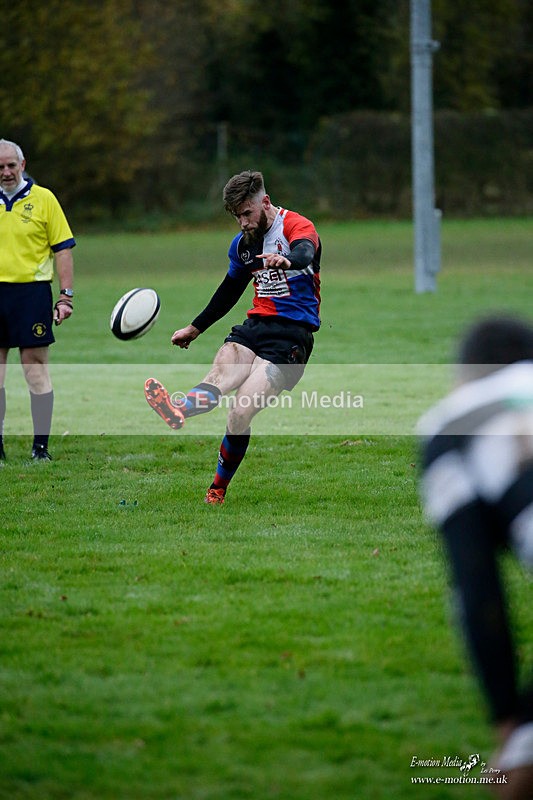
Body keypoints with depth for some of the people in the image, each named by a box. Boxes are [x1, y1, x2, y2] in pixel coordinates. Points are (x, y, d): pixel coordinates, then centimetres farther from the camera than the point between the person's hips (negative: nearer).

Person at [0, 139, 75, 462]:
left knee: (36, 370, -3)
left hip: (31, 291, -3)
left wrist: (66, 296, -6)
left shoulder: (43, 199, 0)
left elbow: (63, 249, 0)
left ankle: (41, 446, 1)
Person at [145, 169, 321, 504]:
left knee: (240, 413, -23)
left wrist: (287, 261, -55)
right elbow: (229, 291, 32)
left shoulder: (298, 226, -7)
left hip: (293, 331, -6)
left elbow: (305, 254, -32)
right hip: (256, 324, 6)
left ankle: (217, 490, -13)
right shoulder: (243, 242, 16)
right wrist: (195, 328, 38)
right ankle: (178, 411, -60)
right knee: (220, 375, -28)